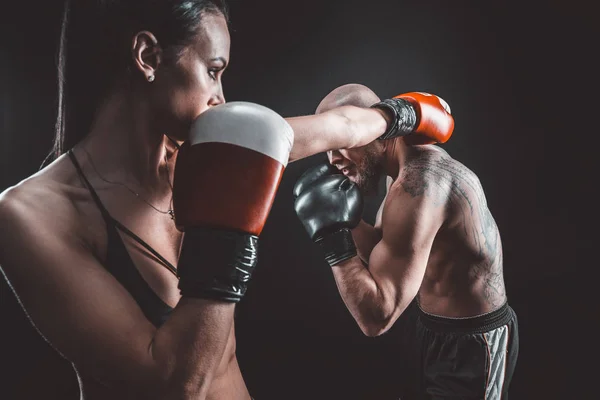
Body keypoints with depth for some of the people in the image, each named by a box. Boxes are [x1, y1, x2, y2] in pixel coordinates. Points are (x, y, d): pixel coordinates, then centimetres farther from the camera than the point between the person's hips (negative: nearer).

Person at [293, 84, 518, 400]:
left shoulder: (418, 183, -31)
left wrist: (331, 233, -30)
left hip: (470, 344, -9)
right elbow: (383, 252, 9)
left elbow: (376, 316, -33)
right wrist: (346, 219, -7)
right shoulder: (414, 164, -1)